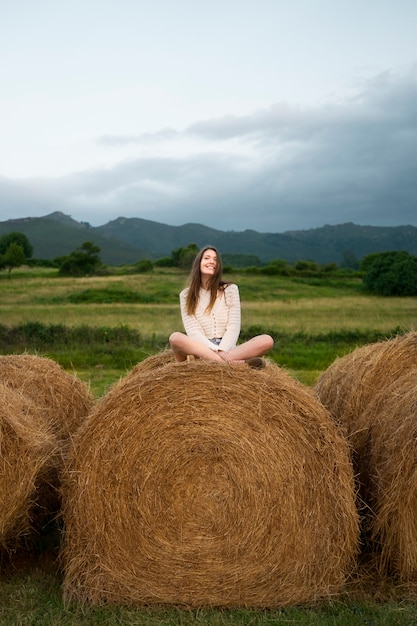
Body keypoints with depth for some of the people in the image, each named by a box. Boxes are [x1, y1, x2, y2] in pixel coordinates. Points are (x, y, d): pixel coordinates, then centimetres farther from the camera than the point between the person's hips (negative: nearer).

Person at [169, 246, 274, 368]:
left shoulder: (230, 289, 8)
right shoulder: (186, 295, 7)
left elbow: (234, 326, 0)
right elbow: (192, 330, -4)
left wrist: (222, 351, -17)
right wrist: (215, 349, -20)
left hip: (227, 349, 1)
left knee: (267, 340, -24)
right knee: (175, 337, -34)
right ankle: (237, 363, -40)